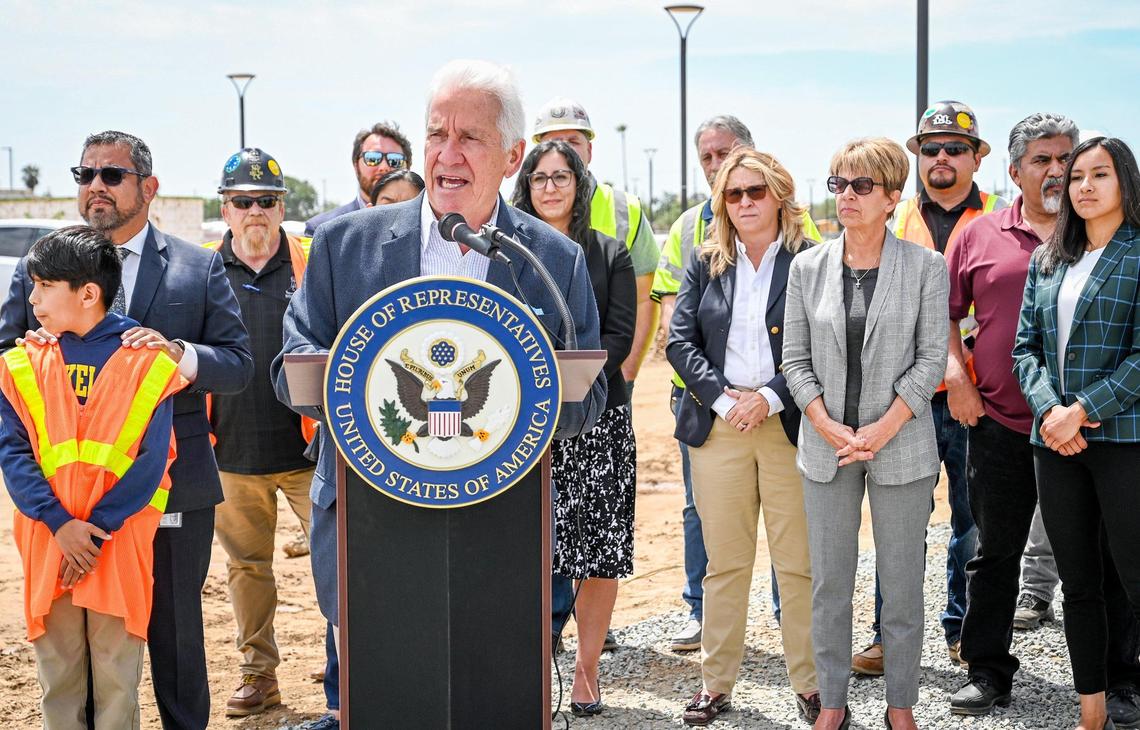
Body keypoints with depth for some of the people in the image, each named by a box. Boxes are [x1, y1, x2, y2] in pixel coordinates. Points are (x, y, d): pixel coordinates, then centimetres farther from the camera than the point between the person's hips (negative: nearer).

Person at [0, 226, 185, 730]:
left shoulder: (147, 364, -2)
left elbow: (150, 462, -6)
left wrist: (97, 531, -14)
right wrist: (59, 524, -14)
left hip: (121, 542, -2)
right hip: (47, 539, 2)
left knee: (117, 674, 5)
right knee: (58, 670, 8)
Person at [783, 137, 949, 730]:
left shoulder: (925, 266, -2)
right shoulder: (808, 267, 4)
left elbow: (931, 359, -5)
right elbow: (795, 359, 4)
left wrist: (882, 429, -13)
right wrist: (831, 428, -8)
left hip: (902, 447, -2)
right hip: (825, 446, 2)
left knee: (901, 584, 5)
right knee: (829, 583, 8)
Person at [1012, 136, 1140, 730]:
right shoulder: (1047, 261, 13)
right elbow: (1025, 345, 8)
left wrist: (1083, 410, -16)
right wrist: (1049, 410, -9)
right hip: (1054, 440, 5)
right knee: (1079, 584, 11)